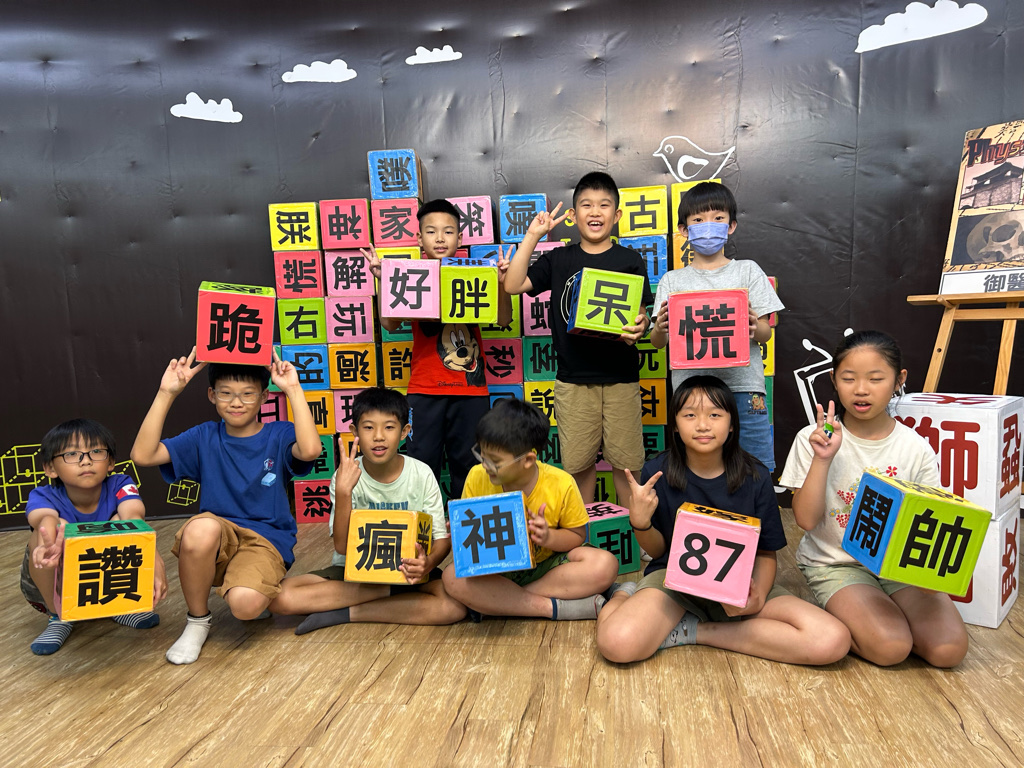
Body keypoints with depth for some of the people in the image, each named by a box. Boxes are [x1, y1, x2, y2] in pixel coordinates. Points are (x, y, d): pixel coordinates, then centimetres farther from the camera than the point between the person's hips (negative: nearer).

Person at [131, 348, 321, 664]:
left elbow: (310, 450, -25)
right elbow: (142, 455, -6)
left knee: (246, 603, -33)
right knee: (202, 527, -36)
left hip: (266, 541, -2)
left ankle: (265, 584, 9)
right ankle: (197, 620, -7)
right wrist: (166, 394, -10)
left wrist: (294, 390, -22)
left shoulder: (279, 435, 0)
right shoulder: (204, 437, 7)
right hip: (216, 542, 3)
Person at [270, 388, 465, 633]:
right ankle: (393, 592, -17)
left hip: (407, 567, 0)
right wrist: (343, 492, -29)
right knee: (281, 597, -24)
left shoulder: (421, 475, -9)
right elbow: (342, 546, -15)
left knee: (454, 606, -31)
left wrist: (428, 562, -31)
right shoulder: (347, 477, -9)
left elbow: (442, 538, -8)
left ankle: (345, 613, -17)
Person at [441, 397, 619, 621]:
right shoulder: (477, 477, -12)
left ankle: (496, 602, -24)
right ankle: (558, 608, -25)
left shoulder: (561, 485, -17)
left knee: (605, 565, -29)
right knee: (454, 577, -31)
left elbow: (578, 536, -5)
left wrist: (549, 537, -25)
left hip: (547, 566, 0)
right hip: (495, 571, 1)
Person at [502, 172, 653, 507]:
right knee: (578, 461, 9)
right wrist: (532, 235, -4)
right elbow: (513, 285, -3)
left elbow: (641, 314, 3)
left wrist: (639, 327, -20)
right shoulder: (558, 260, 7)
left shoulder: (629, 260, 4)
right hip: (573, 378, 1)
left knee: (625, 461, 4)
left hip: (620, 377, -1)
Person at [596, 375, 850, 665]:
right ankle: (623, 597, 3)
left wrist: (758, 596, -18)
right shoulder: (658, 472, -7)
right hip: (675, 576, -3)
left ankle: (693, 631, -12)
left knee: (833, 640, -22)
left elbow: (766, 553, 3)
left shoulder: (755, 477, -5)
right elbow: (658, 549, 4)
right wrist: (640, 523, -20)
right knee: (618, 643, -35)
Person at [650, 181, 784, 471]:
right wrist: (660, 329, -17)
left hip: (742, 385, 0)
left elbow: (766, 332, 6)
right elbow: (658, 341, 6)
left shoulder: (747, 271, 12)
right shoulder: (672, 281, 12)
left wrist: (754, 328, -17)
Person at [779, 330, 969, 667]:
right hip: (835, 562, -3)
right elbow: (806, 520, -12)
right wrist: (823, 459, -23)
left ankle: (884, 611, 10)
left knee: (949, 648, -16)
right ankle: (838, 613, 6)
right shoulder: (813, 439, -9)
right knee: (890, 647, -23)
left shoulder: (917, 449, -4)